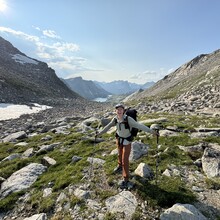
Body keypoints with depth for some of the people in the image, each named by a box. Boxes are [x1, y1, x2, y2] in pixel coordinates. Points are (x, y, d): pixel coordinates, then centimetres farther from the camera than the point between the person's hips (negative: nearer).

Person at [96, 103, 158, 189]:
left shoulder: (128, 119, -31)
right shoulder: (115, 119, -16)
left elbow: (139, 125, -36)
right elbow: (108, 126, 0)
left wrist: (150, 131, -46)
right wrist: (100, 132, 11)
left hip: (127, 140, -5)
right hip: (119, 138, 5)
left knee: (125, 159, -5)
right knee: (120, 154, 27)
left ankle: (125, 180, 10)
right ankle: (120, 166, 56)